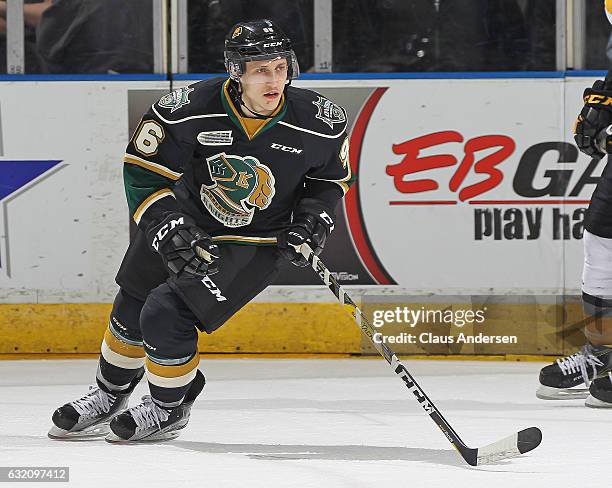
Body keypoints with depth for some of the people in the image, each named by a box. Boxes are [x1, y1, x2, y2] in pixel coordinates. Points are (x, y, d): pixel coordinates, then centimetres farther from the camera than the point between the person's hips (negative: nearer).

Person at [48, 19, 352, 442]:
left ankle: (170, 409, 11)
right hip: (186, 221, 2)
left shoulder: (320, 122, -21)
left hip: (257, 243, -2)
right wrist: (170, 229, -26)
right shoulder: (191, 109, -26)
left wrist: (314, 219, -14)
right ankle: (109, 398, 42)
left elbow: (332, 177, 1)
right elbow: (144, 171, -15)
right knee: (132, 311, 13)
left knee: (166, 315, -16)